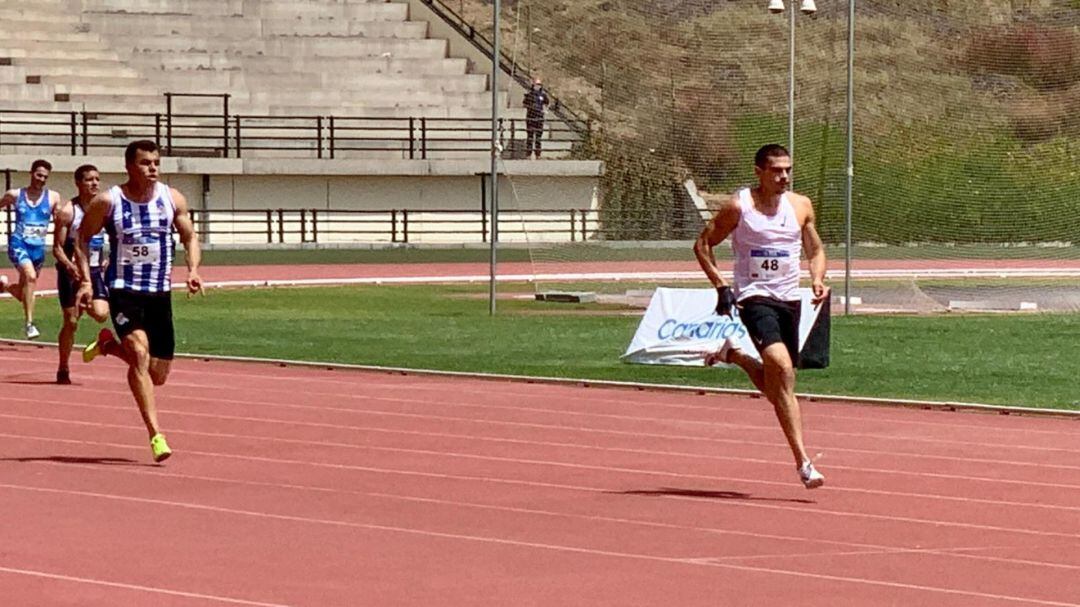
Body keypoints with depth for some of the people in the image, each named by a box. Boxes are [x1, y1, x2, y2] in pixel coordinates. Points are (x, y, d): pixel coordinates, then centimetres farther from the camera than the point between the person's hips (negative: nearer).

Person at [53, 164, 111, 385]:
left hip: (95, 269, 3)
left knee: (101, 314, -17)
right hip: (71, 272, -3)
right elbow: (57, 248, -9)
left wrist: (109, 260, 2)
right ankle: (63, 369, 14)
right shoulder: (68, 211, -10)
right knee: (71, 321, -2)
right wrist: (70, 266, -28)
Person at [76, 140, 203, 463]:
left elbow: (190, 237, 10)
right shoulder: (107, 202, -8)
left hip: (160, 293, 4)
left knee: (157, 375, 8)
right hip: (124, 290, -4)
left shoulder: (173, 199, 0)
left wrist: (193, 269, -8)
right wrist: (86, 281, -6)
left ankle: (108, 345, 38)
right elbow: (83, 238, 4)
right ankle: (156, 436, -26)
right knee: (140, 354, -25)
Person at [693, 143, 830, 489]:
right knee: (783, 368, -25)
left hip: (789, 300, 6)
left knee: (774, 387, 12)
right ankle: (802, 461, -26)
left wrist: (817, 280, -4)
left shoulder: (801, 207, 6)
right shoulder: (738, 207, -6)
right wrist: (721, 287, -9)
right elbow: (703, 245, 2)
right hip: (755, 298, -6)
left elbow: (815, 250, 16)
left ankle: (733, 355, 43)